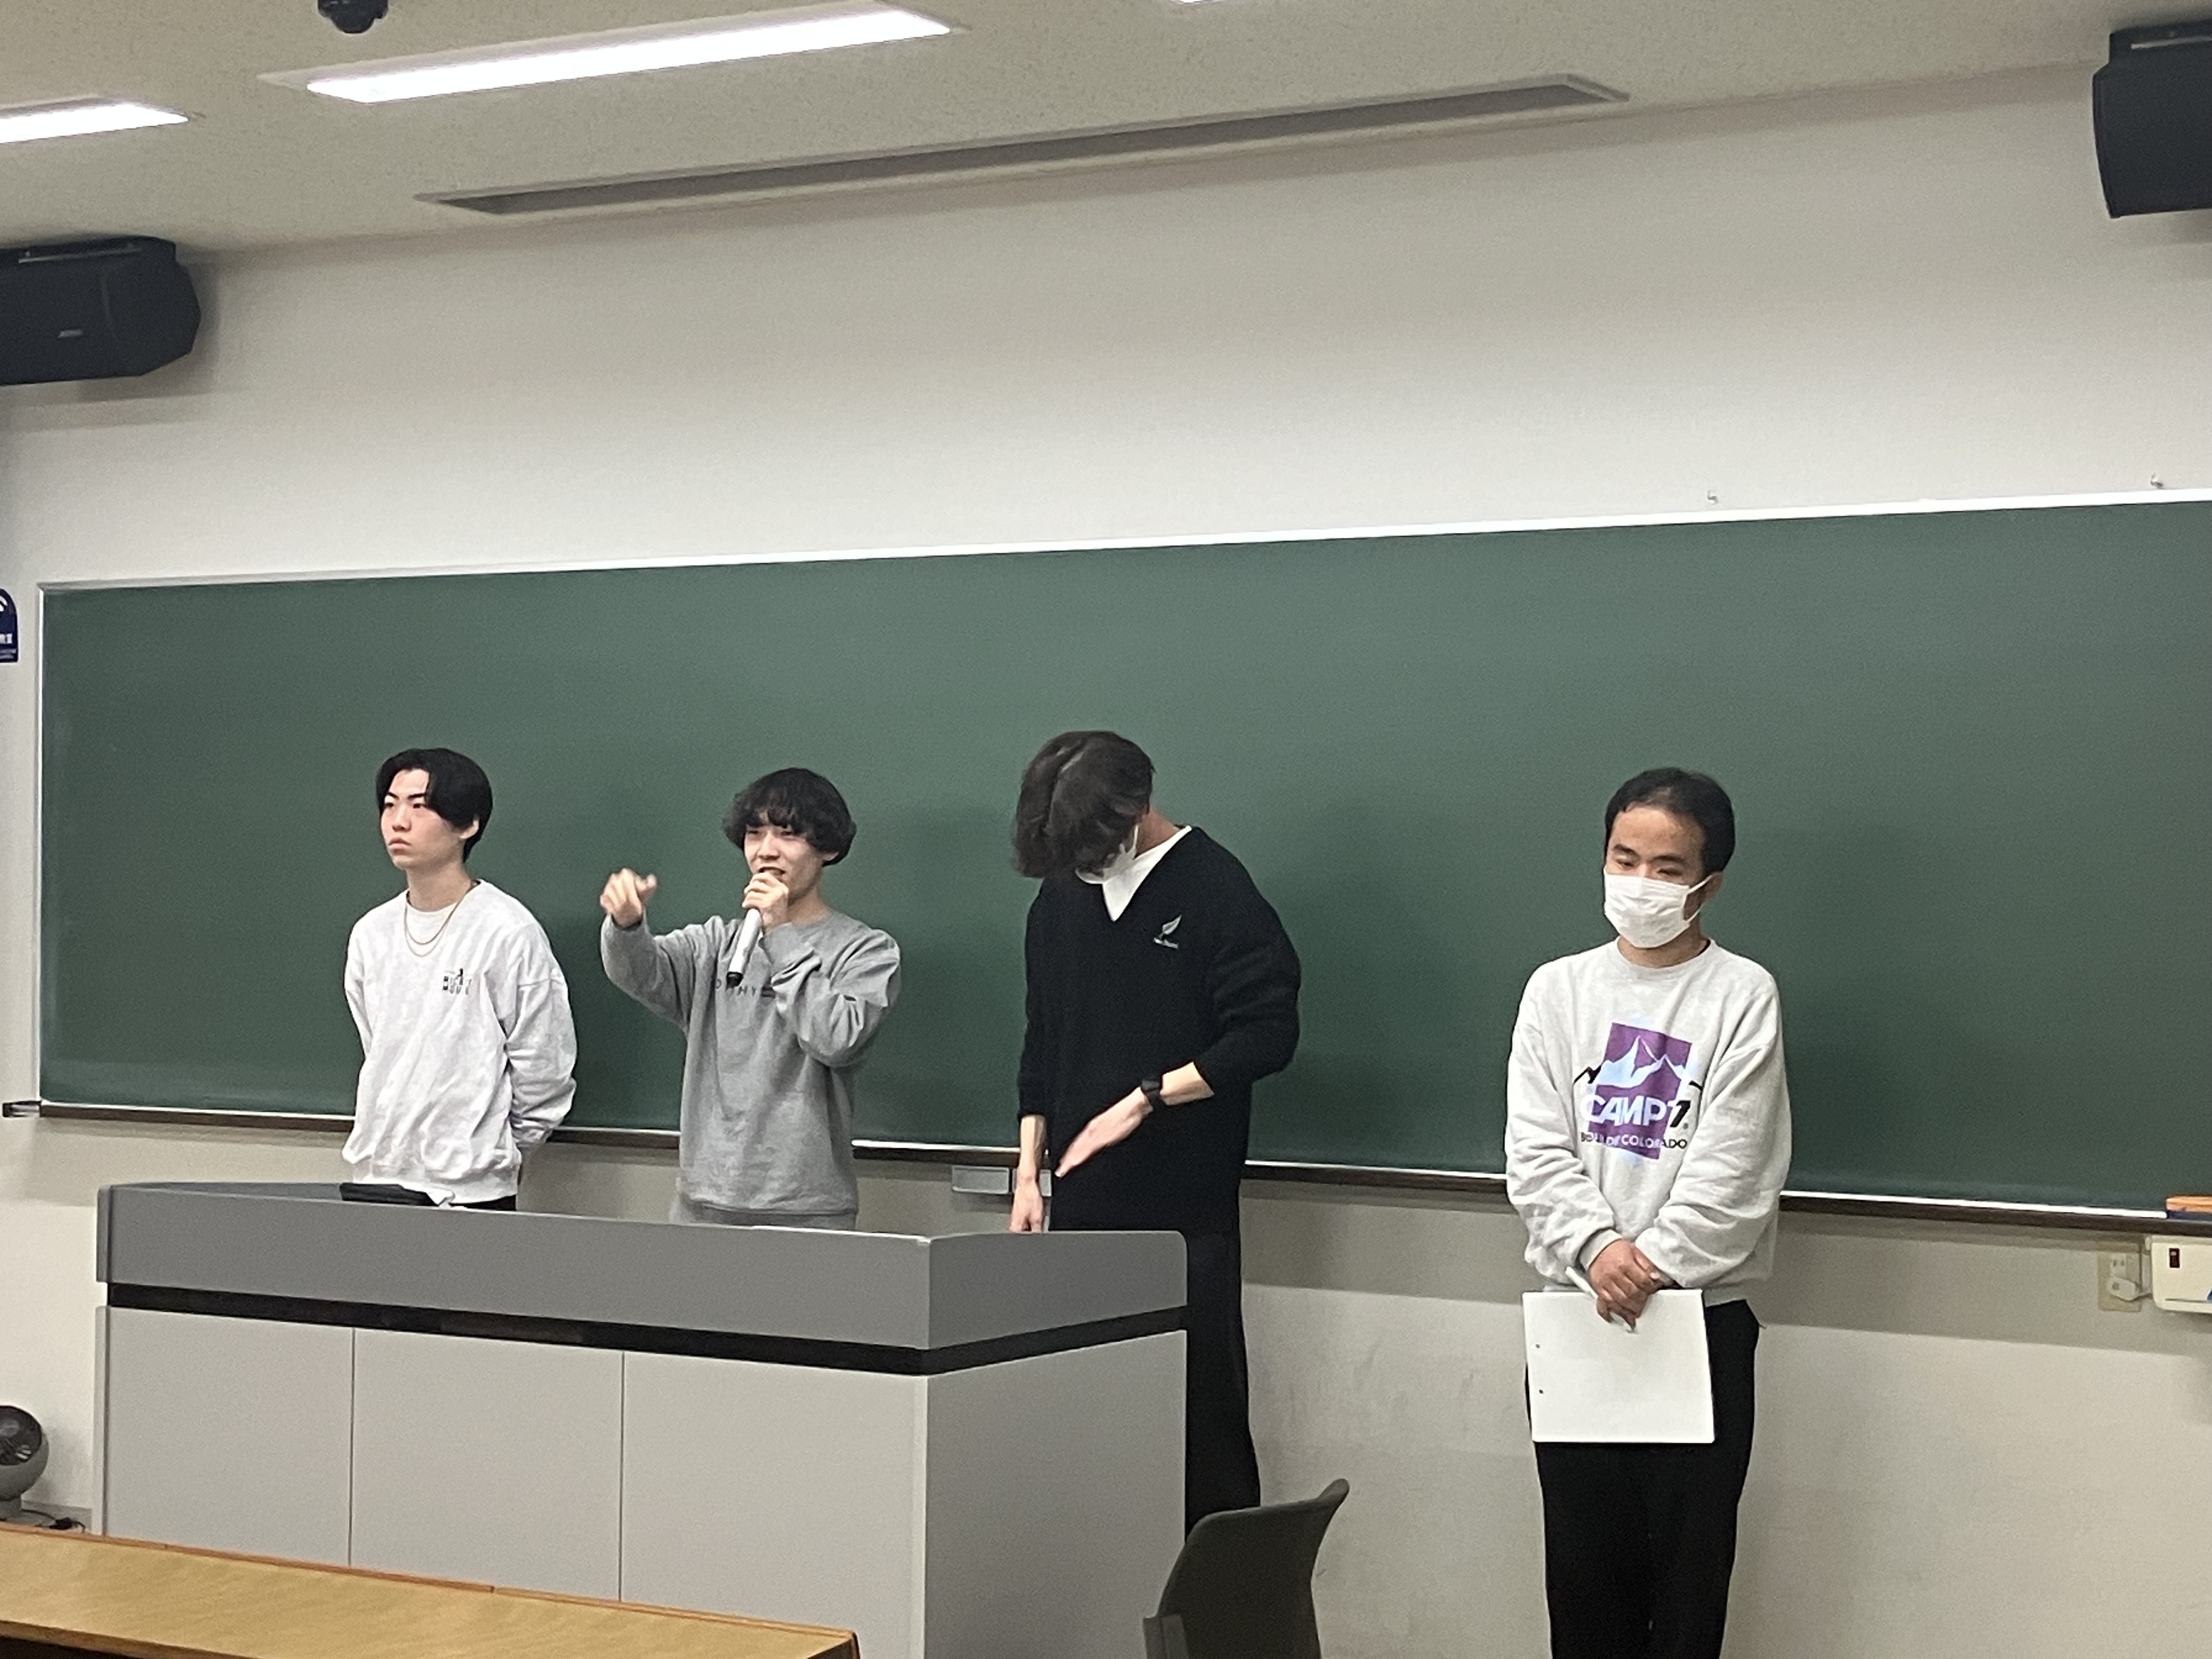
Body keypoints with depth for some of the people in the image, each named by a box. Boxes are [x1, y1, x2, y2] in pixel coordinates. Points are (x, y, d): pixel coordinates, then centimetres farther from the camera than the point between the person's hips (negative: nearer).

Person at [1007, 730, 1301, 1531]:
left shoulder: (1215, 890, -6)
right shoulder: (1060, 898, 12)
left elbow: (1266, 1035, -10)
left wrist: (1144, 1099, -13)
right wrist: (1030, 1171, 13)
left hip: (1187, 1212, -5)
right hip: (1083, 1204, 5)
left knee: (1203, 1415, -1)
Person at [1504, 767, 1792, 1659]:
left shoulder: (1743, 996, -4)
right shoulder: (1557, 989, 5)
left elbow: (1732, 1168, -10)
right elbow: (1535, 1152, -1)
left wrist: (1652, 1263, -16)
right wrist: (1597, 1248, -16)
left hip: (1702, 1315, -3)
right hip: (1573, 1310, 3)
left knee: (1688, 1551, 3)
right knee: (1584, 1547, 8)